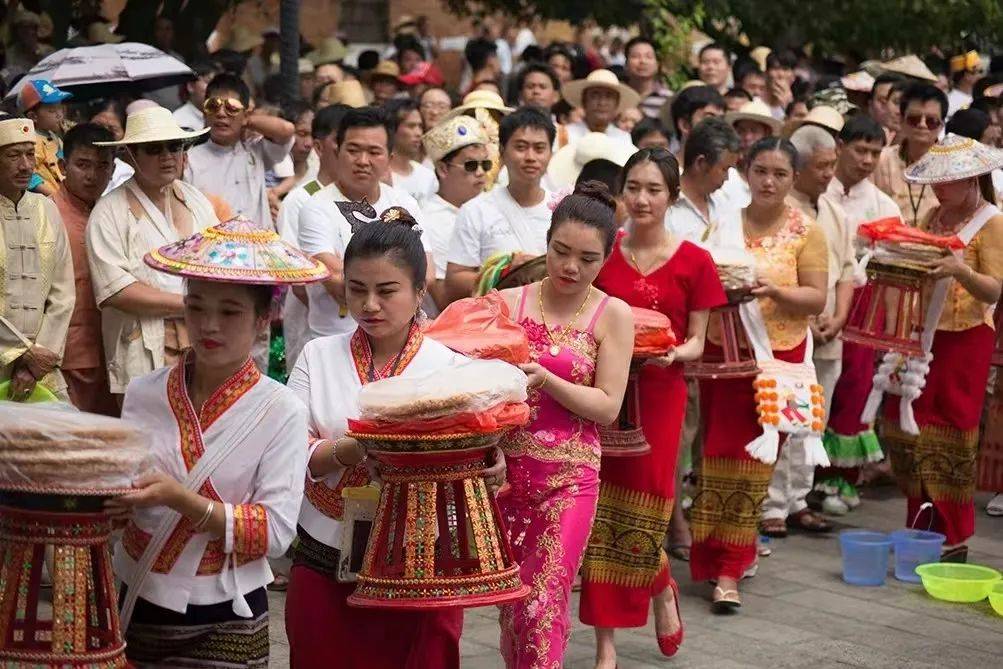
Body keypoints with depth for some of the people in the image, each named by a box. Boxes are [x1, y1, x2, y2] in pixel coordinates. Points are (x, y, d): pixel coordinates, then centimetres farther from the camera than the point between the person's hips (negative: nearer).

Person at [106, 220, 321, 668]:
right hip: (136, 602, 3)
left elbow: (277, 531, -16)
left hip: (224, 620, -3)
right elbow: (122, 490, 8)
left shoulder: (280, 411, -11)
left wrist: (179, 498, -25)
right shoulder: (143, 394, -2)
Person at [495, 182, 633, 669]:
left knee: (544, 606, -6)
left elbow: (608, 406, -5)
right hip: (505, 468, 2)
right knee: (509, 600, 9)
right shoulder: (509, 303, 4)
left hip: (568, 477, -2)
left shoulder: (613, 315, 0)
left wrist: (544, 379, -18)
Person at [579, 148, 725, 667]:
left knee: (642, 510, -1)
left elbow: (697, 341, 3)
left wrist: (674, 354, -17)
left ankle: (661, 589, 35)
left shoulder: (693, 263, 0)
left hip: (659, 395, -1)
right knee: (602, 508, 1)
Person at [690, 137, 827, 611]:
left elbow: (817, 299, -4)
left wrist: (775, 291, -21)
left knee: (752, 458, 1)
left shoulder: (805, 232, 0)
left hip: (776, 355, -2)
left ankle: (729, 570, 5)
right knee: (718, 453, 3)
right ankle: (716, 554, 18)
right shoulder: (723, 224, 5)